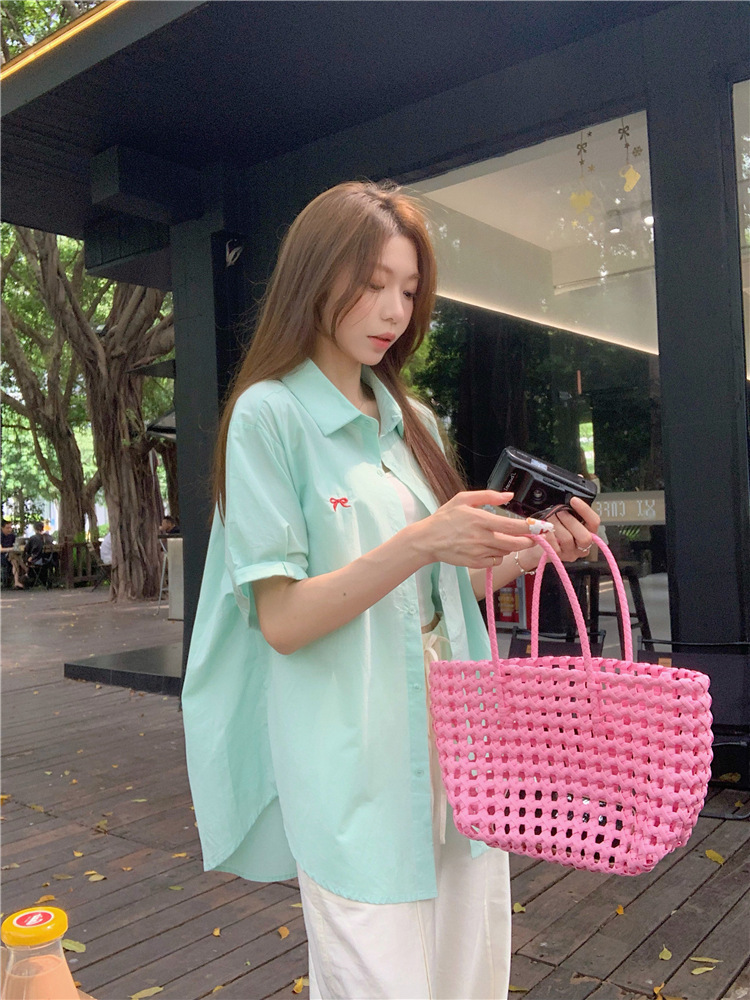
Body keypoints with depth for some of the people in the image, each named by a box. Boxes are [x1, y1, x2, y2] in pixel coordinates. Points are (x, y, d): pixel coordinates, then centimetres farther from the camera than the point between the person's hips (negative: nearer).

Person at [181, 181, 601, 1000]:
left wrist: (529, 553, -2)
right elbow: (282, 619, -14)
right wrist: (422, 542, -24)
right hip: (355, 772, -6)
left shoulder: (410, 420, 11)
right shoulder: (269, 413, -8)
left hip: (456, 747, 6)